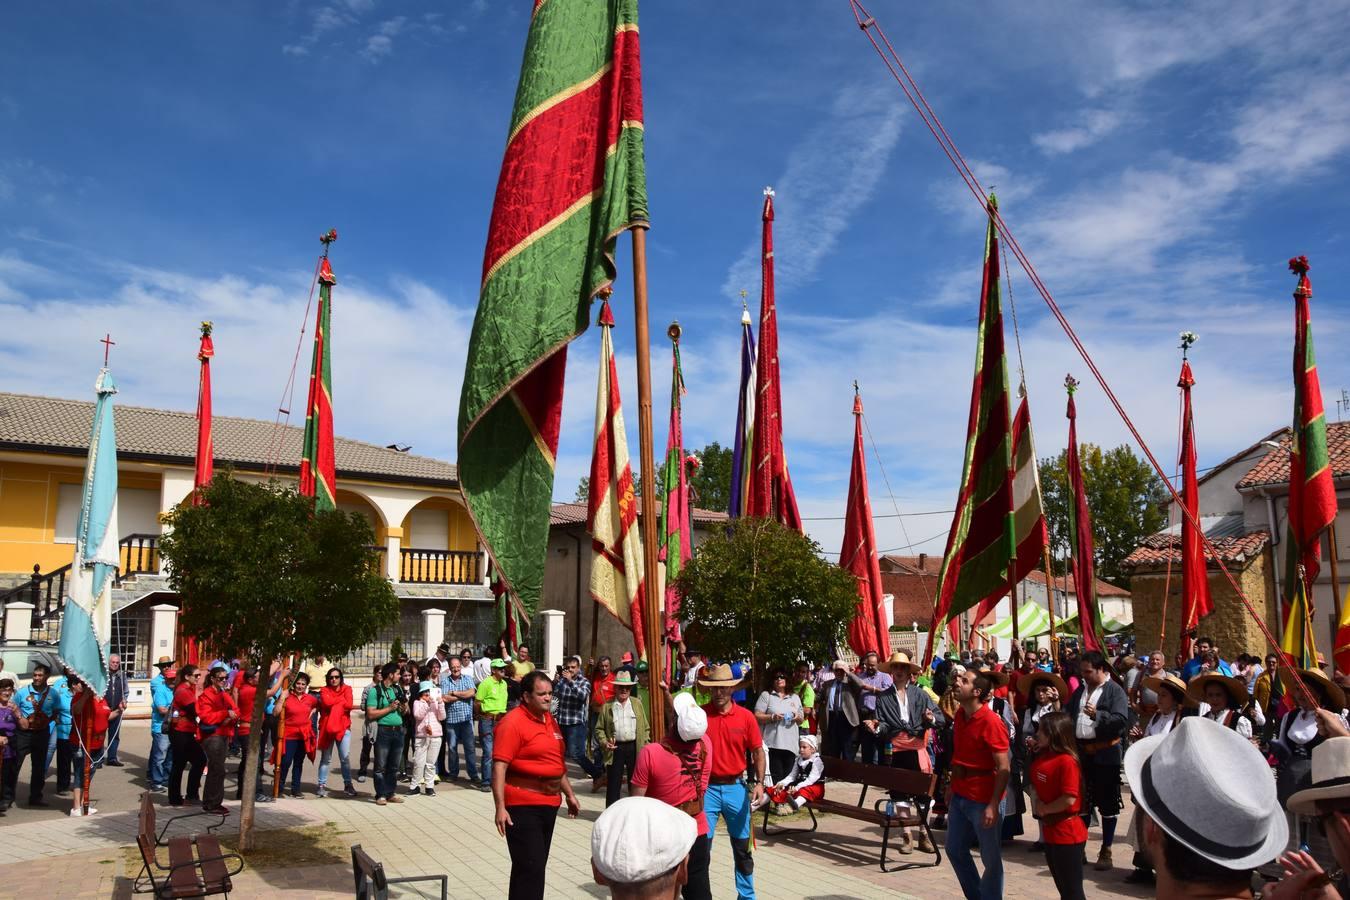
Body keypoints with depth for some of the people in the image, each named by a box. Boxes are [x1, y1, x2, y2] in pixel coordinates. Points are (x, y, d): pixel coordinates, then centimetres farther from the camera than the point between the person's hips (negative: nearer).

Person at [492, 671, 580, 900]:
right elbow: (499, 768, -19)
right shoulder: (513, 722, -14)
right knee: (529, 869, -10)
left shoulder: (549, 720, 12)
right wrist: (500, 807, -25)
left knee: (537, 867, 16)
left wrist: (569, 794, 23)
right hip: (523, 806, -8)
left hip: (549, 804, 9)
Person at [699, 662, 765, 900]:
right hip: (706, 788, -2)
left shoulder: (746, 716, -2)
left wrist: (759, 783, -6)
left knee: (742, 847, 15)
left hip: (736, 787, 2)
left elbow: (758, 751, 3)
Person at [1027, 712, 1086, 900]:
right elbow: (1034, 783, 21)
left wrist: (1044, 809, -14)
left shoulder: (1067, 760, -21)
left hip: (1066, 834, -9)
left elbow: (1069, 799, -26)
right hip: (1049, 831, 9)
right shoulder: (1042, 756, 5)